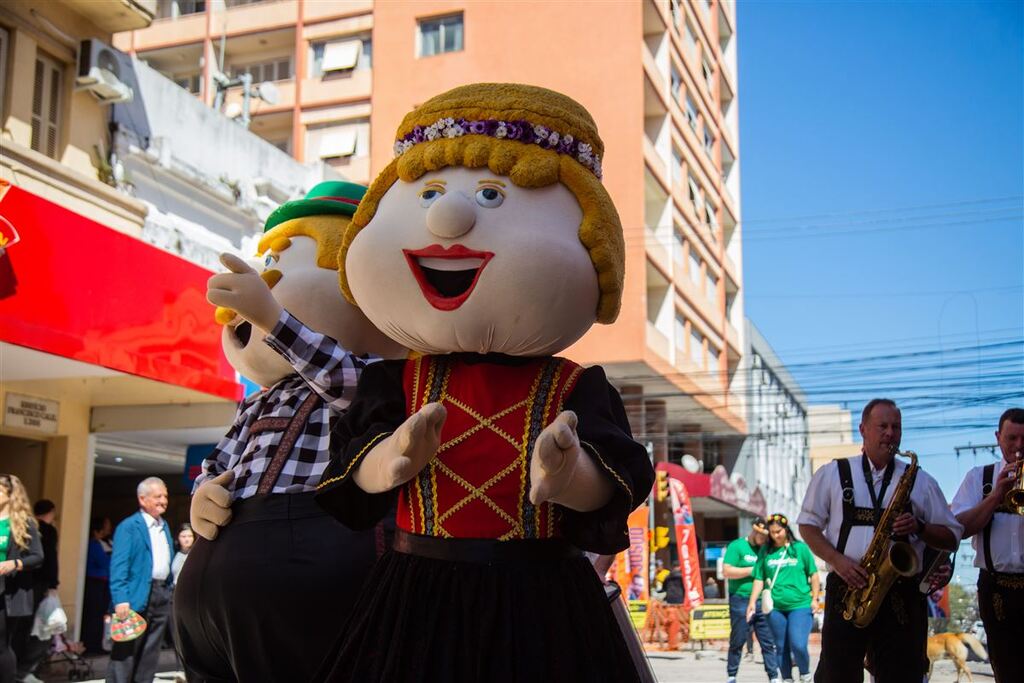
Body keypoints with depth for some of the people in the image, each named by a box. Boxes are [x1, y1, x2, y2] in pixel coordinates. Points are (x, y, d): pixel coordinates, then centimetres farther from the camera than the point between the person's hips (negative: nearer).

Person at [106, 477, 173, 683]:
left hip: (162, 596, 7)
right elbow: (118, 565, -14)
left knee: (150, 653, 11)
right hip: (138, 596, -7)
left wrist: (168, 590, 12)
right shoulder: (128, 526, -8)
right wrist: (121, 599, -22)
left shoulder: (164, 526, 16)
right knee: (125, 651, -3)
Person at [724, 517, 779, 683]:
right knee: (737, 641, 5)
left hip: (762, 602, 4)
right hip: (741, 601, -4)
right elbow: (727, 571, -11)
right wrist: (753, 570, -12)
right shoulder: (737, 546, -2)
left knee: (769, 641, 2)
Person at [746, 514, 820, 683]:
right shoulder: (765, 551, 6)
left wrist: (814, 599, 1)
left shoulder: (800, 548, 1)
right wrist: (752, 602, 0)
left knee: (798, 645, -12)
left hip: (800, 605, -2)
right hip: (775, 607, 2)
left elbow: (813, 575, 5)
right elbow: (759, 579, 6)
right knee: (781, 648, 8)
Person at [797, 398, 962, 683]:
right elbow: (808, 525, 8)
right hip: (846, 589, -1)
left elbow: (952, 537, 12)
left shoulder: (921, 481, 11)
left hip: (902, 597, 1)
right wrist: (837, 560, -9)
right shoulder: (832, 474, 8)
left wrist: (919, 527, -9)